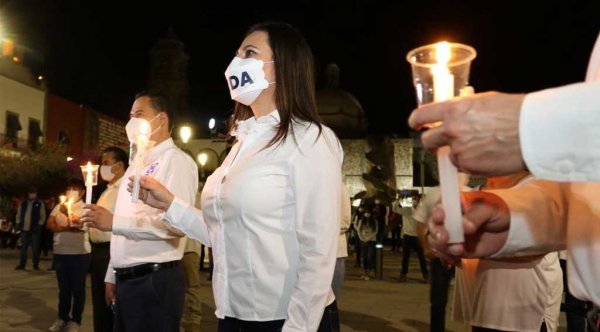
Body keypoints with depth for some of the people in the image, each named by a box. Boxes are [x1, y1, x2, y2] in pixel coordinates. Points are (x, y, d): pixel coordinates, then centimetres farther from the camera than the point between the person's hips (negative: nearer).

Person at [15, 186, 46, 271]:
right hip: (24, 229, 3)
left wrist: (39, 225, -11)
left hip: (35, 229, -3)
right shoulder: (23, 203, 11)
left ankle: (36, 265, 9)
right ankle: (22, 264, 14)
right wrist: (18, 223, 4)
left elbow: (43, 216, -2)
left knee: (35, 248, 2)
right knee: (23, 248, 7)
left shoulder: (40, 204, 0)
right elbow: (18, 214, 15)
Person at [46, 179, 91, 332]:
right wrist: (65, 228, -13)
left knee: (77, 288, 2)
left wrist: (68, 214, -34)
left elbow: (82, 225, -18)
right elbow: (50, 224, 3)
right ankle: (62, 317, 24)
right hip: (60, 252, 4)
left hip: (79, 253, -4)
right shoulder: (59, 207, 13)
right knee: (63, 287, 13)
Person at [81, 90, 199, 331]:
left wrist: (114, 222, -23)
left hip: (155, 281, -8)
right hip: (126, 280, 8)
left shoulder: (175, 160, -10)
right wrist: (113, 275, 16)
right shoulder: (137, 164, 18)